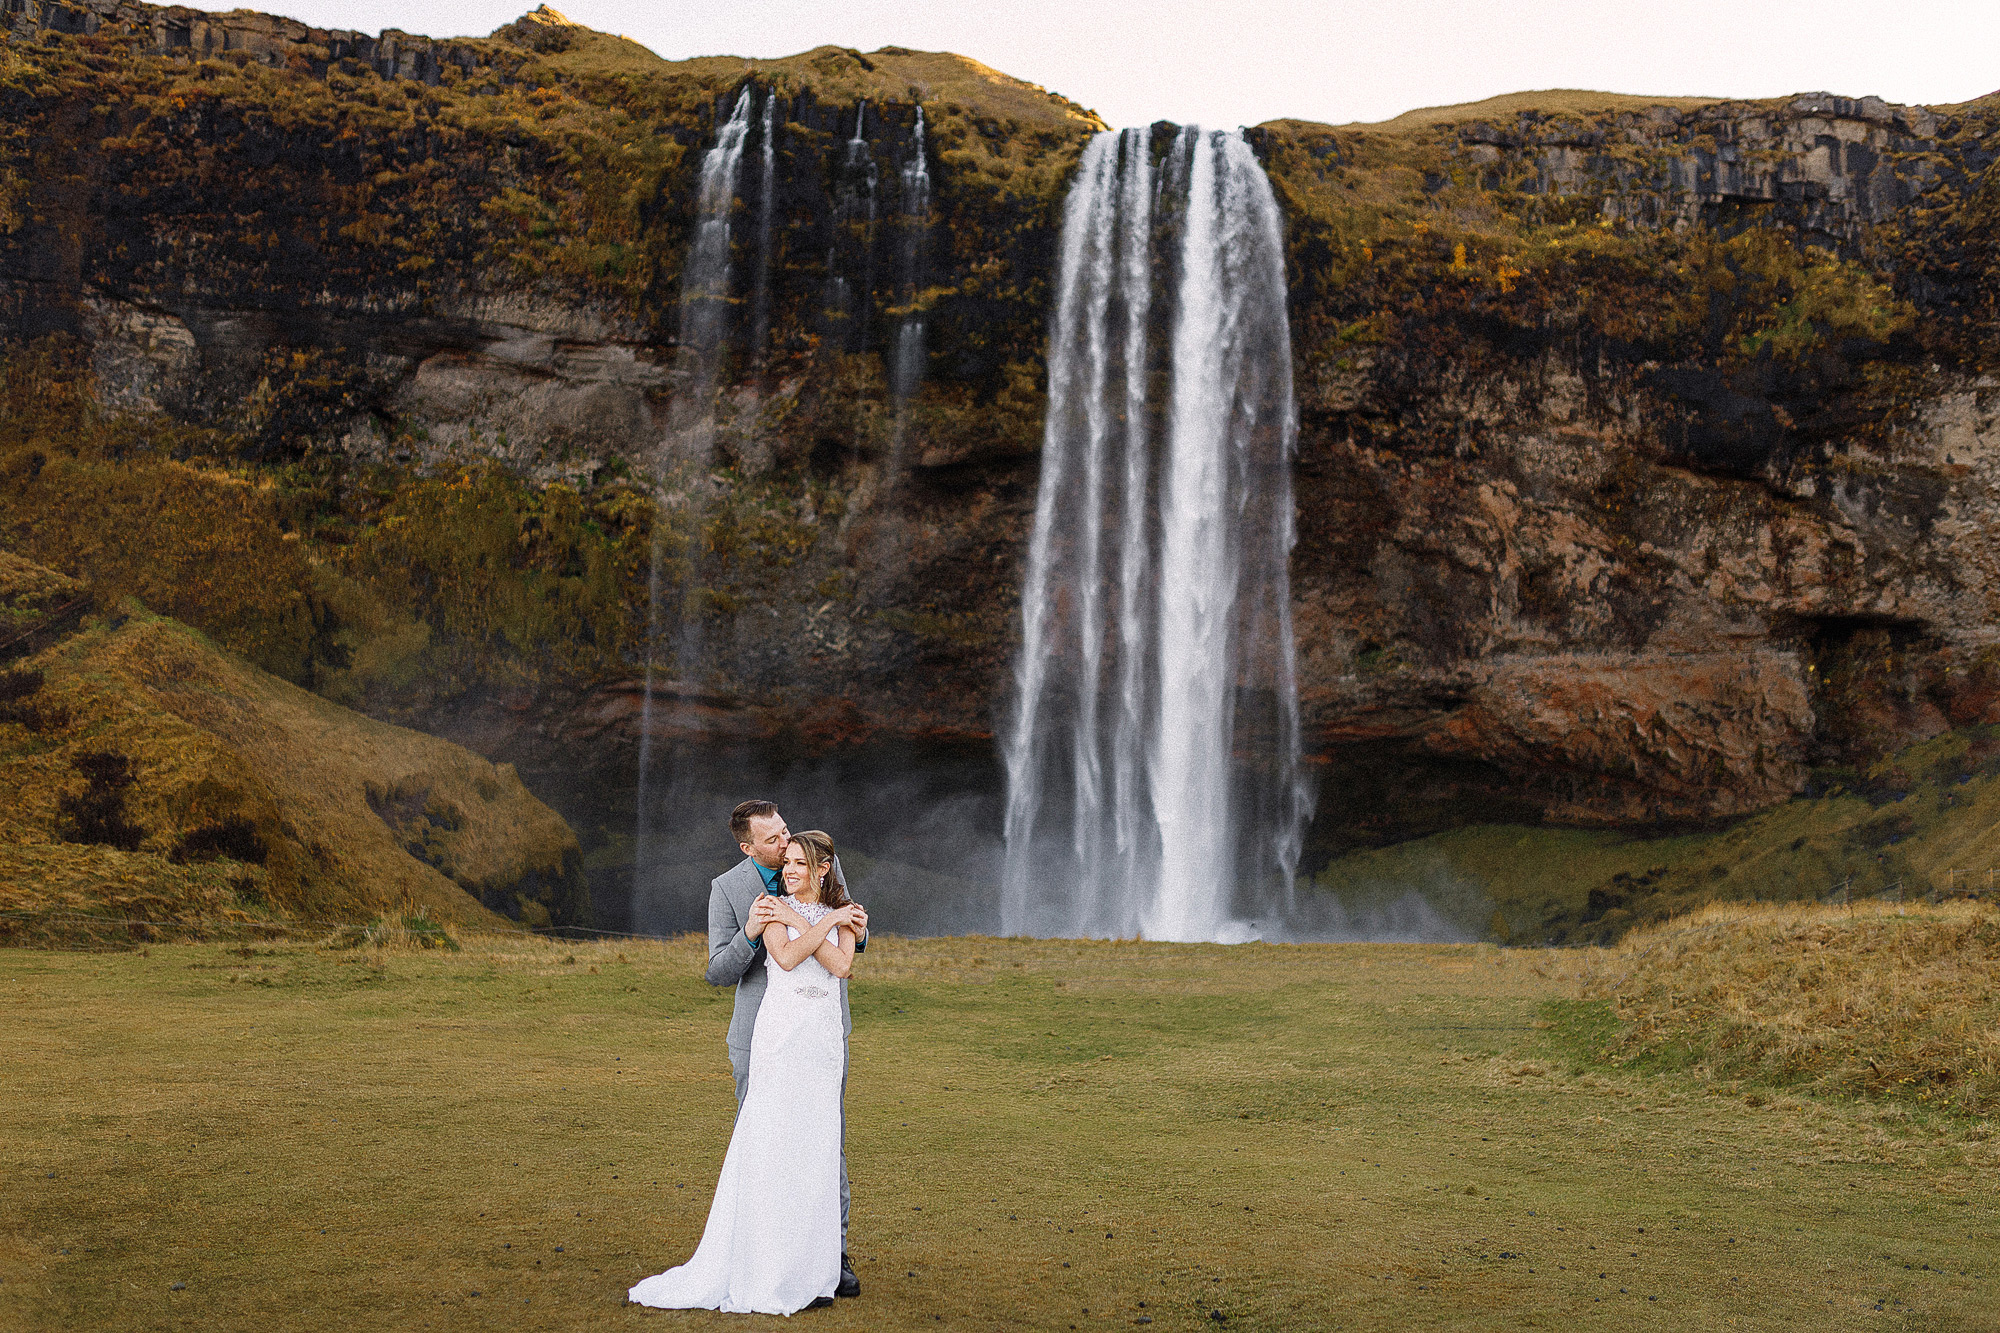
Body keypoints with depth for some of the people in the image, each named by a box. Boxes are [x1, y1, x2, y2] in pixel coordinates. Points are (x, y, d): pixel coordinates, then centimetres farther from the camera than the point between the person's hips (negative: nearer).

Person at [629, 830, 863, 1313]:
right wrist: (826, 922, -9)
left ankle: (811, 1270, 11)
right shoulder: (776, 909, 4)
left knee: (815, 1151, 3)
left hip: (824, 1039, 3)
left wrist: (798, 922, -7)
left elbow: (843, 967, -7)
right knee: (768, 1146, -4)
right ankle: (761, 1270, 2)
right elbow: (787, 958, -14)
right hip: (779, 1035, -2)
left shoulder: (842, 914, 11)